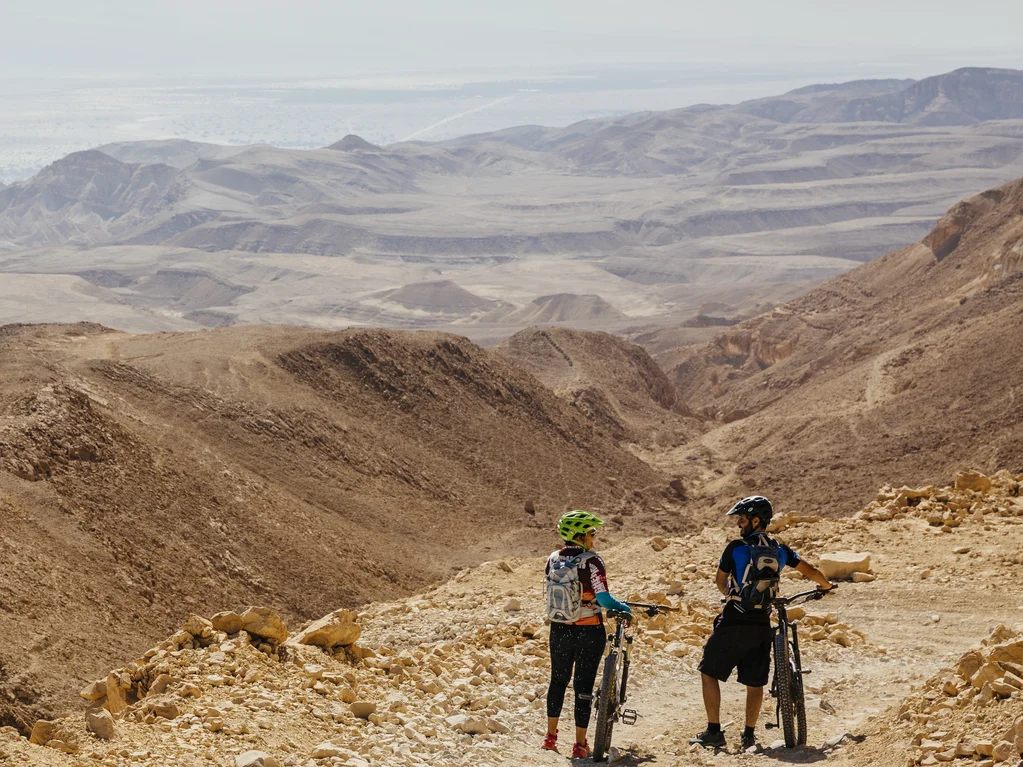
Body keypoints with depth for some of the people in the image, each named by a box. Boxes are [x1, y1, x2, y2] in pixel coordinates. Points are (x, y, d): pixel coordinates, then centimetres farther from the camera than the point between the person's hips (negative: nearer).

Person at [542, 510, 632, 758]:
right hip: (589, 632, -5)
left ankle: (551, 736, 30)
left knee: (558, 680, 21)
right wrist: (623, 607, -5)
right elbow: (604, 599, -23)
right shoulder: (591, 561, -18)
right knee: (584, 685, 4)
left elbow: (549, 594, 8)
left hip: (559, 629, 5)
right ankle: (580, 744, 8)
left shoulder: (553, 559, -1)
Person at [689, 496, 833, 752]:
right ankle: (749, 735, 18)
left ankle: (713, 732, 3)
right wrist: (826, 586, 38)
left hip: (733, 623, -4)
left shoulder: (736, 547, -6)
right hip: (761, 626, 4)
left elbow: (720, 580, 7)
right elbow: (810, 571, 16)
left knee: (709, 673, 8)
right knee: (755, 682, 15)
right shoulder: (780, 550, 7)